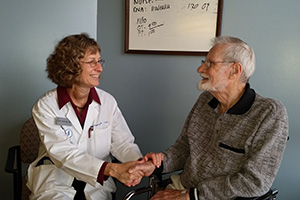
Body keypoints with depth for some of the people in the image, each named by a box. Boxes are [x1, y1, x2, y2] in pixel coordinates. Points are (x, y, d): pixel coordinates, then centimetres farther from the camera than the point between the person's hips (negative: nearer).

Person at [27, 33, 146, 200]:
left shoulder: (107, 101, 1)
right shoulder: (45, 106, -9)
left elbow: (122, 141, -1)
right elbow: (63, 153, -20)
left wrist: (139, 161, -24)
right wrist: (112, 169, -32)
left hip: (97, 184, 3)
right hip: (56, 182, -2)